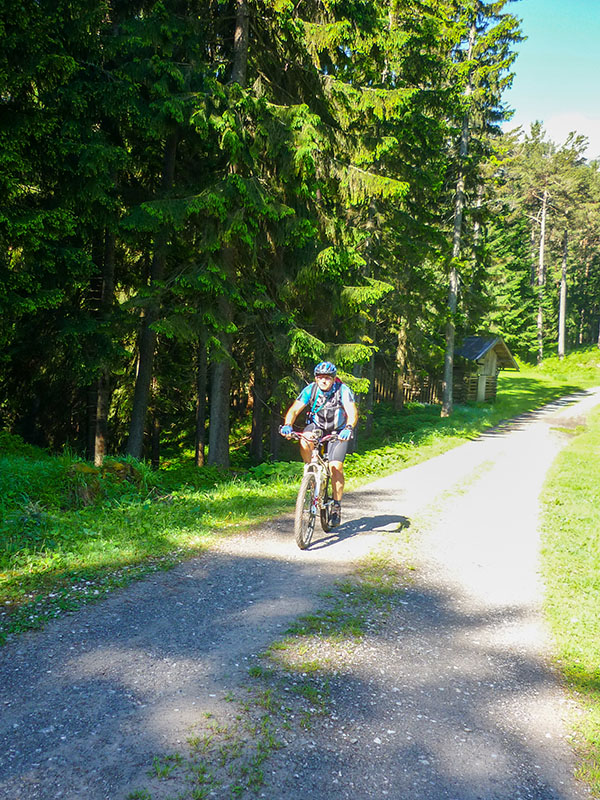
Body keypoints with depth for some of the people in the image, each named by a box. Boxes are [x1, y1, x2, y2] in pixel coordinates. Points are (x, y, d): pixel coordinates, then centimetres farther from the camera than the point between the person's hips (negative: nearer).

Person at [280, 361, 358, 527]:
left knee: (336, 467, -16)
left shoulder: (343, 390, -22)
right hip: (317, 427, 2)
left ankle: (337, 507, 0)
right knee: (304, 442, -33)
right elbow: (294, 409, -23)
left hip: (337, 431, -1)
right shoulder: (310, 389, -17)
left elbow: (352, 412, -33)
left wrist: (348, 428, -53)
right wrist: (287, 425, -43)